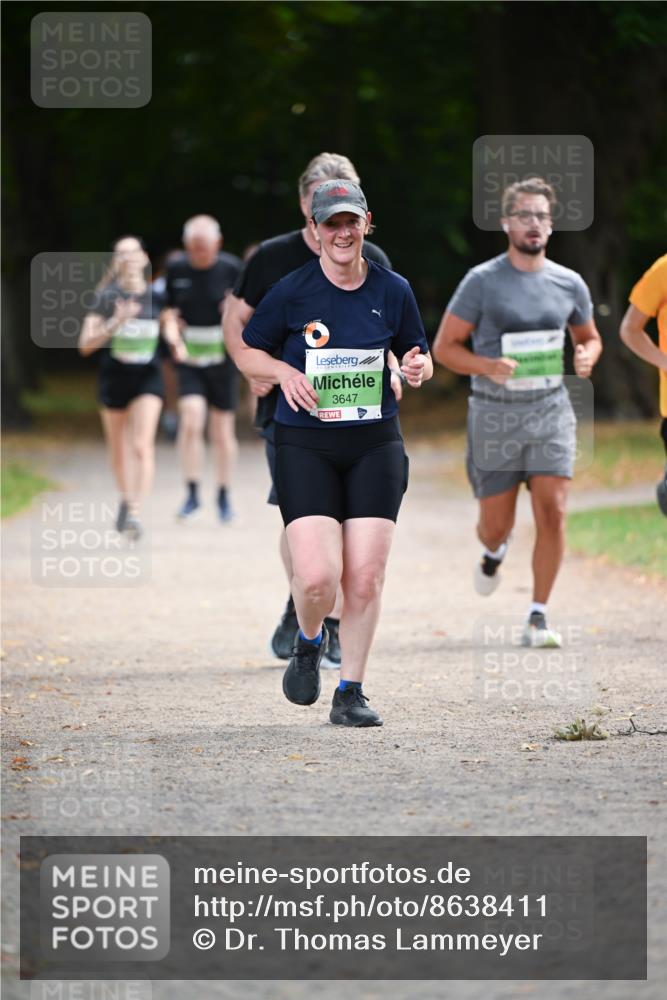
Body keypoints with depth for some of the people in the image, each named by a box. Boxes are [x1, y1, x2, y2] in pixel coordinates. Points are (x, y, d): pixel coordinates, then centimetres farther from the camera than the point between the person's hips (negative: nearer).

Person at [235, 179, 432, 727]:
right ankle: (309, 642, 20)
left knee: (366, 577, -3)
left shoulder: (393, 290, 3)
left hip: (375, 445, 2)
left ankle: (351, 692, 12)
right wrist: (285, 371, -12)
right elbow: (248, 351, 7)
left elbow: (416, 355, 16)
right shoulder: (291, 291, -4)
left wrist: (418, 366, -7)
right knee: (317, 577, -14)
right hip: (305, 446, -2)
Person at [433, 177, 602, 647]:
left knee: (553, 511, -13)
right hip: (495, 414, -2)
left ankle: (538, 616, -4)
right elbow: (444, 347, -3)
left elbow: (589, 336, 20)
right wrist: (487, 367, -21)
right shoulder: (482, 281, -6)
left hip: (551, 409, 2)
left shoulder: (569, 283, 4)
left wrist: (588, 357, -4)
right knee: (496, 523, 4)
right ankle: (495, 551, 44)